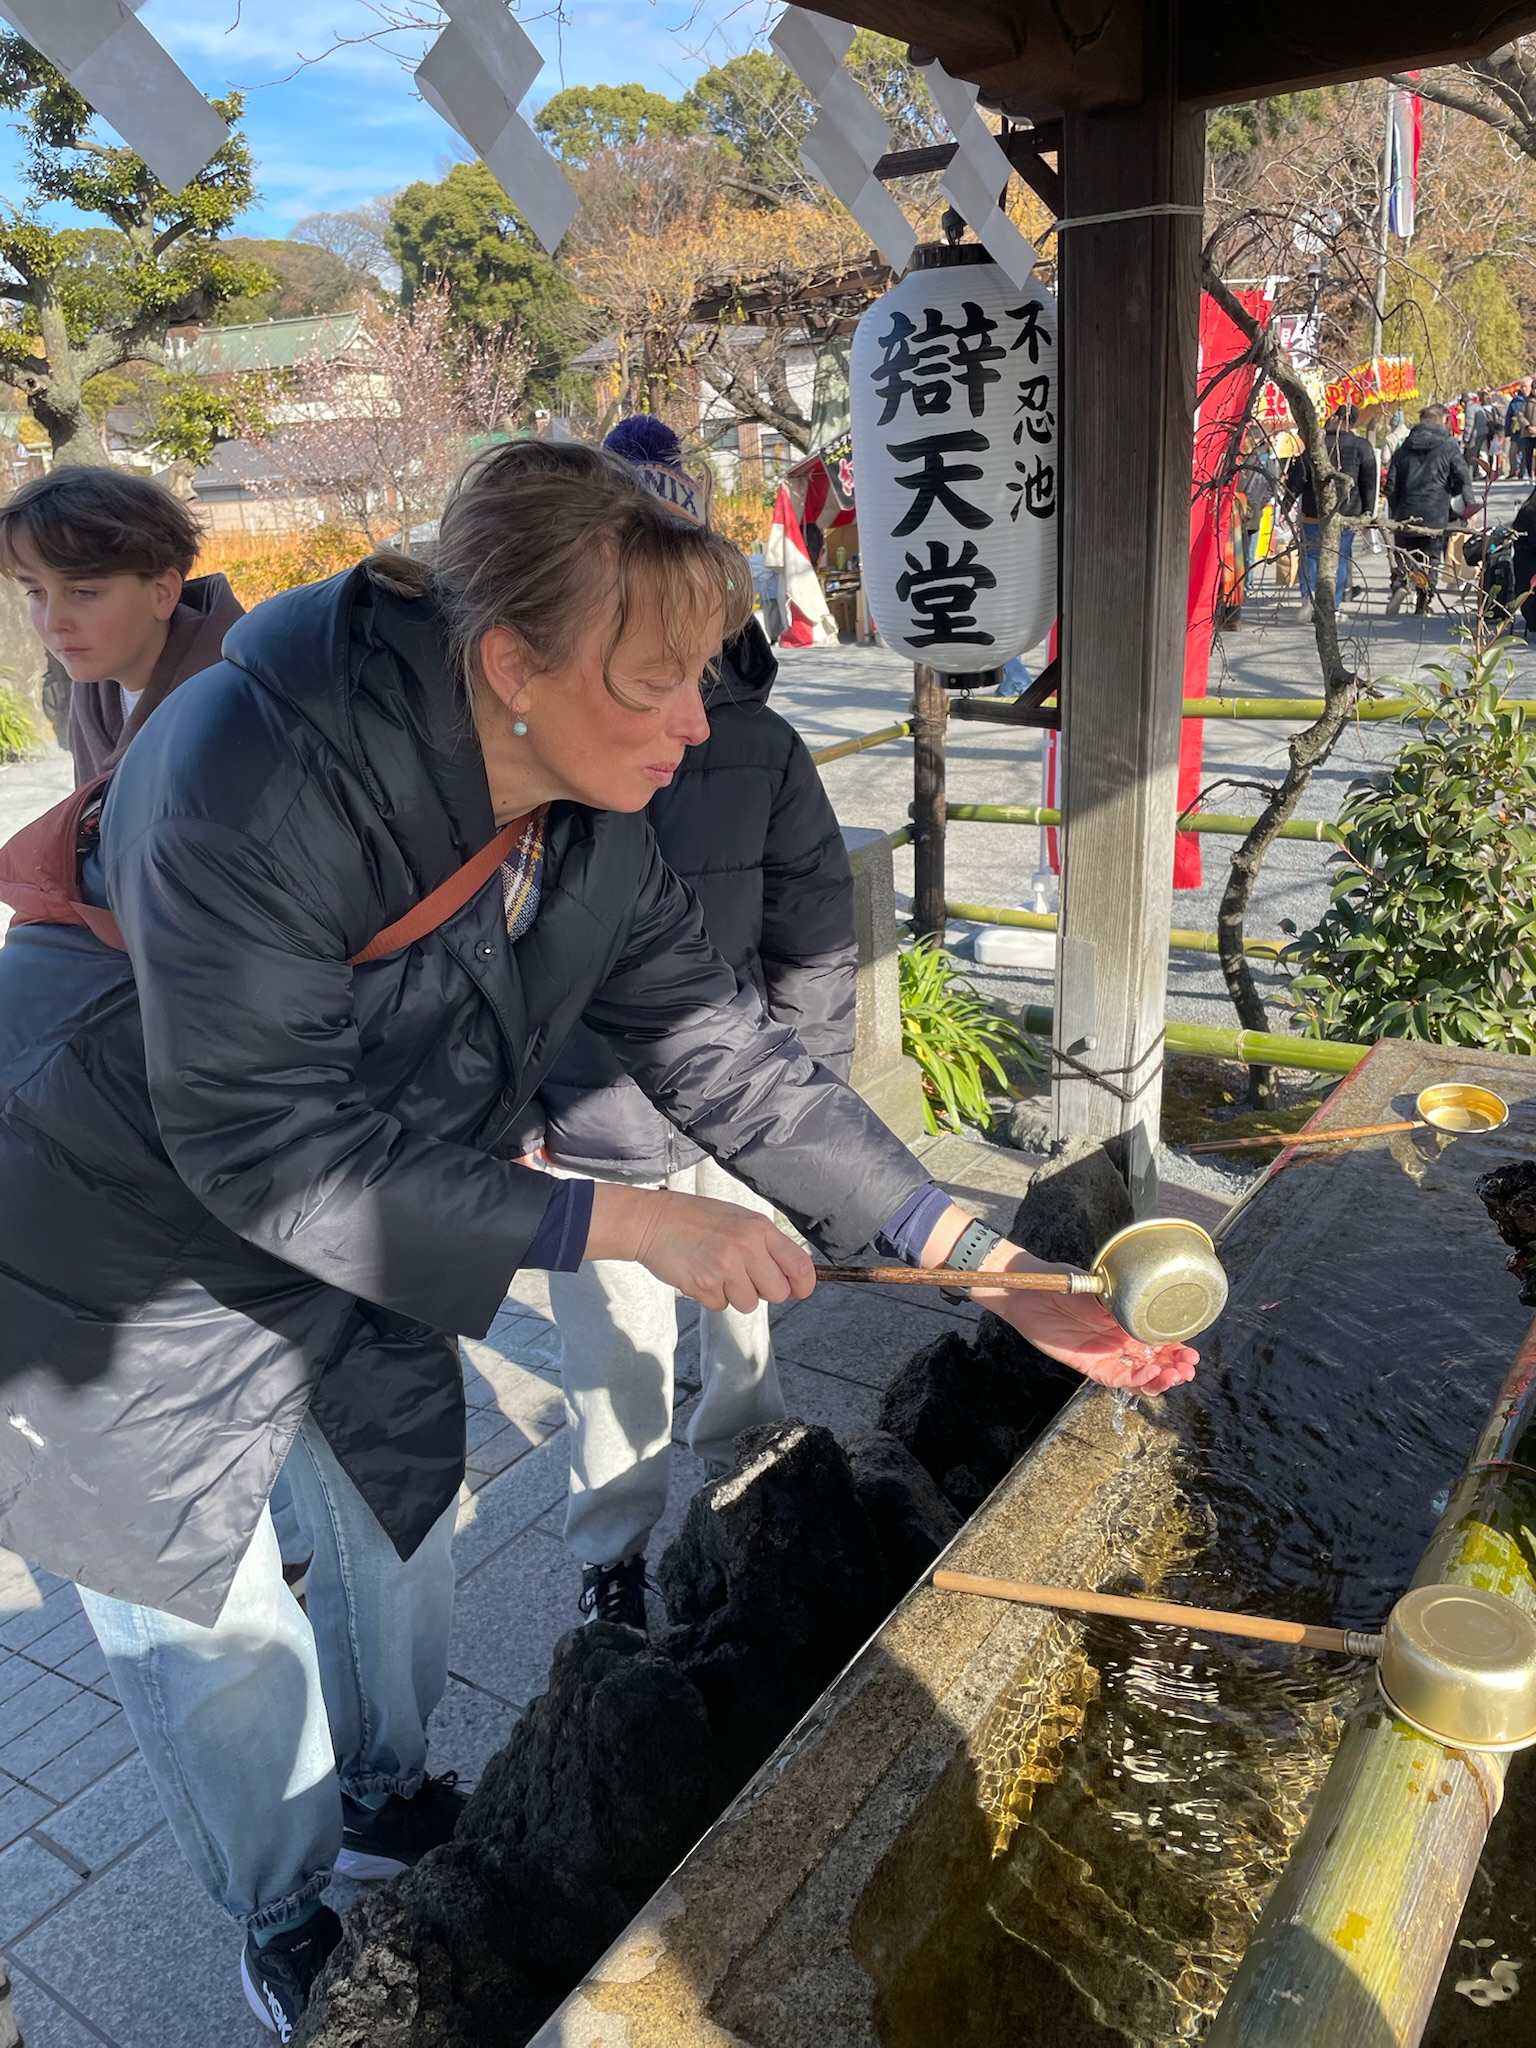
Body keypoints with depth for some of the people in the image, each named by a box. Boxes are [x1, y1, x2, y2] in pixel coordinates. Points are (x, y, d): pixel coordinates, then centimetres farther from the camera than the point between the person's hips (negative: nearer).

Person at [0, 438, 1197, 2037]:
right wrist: (619, 1226, -36)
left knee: (399, 1521, 20)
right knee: (219, 1625, 10)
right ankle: (283, 1920, 41)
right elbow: (265, 1148, -35)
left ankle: (382, 1805, 52)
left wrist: (996, 1272, -13)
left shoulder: (596, 841, -12)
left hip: (356, 1241, 6)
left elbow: (733, 1063, -9)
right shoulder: (256, 767, -34)